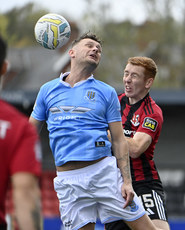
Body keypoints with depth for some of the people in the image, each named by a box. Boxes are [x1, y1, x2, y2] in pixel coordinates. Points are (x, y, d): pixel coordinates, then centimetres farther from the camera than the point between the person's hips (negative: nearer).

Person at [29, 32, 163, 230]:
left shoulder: (106, 92, 8)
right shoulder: (48, 90, 12)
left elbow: (119, 141, 6)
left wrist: (127, 182, -4)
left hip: (105, 170, -1)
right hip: (68, 179, 1)